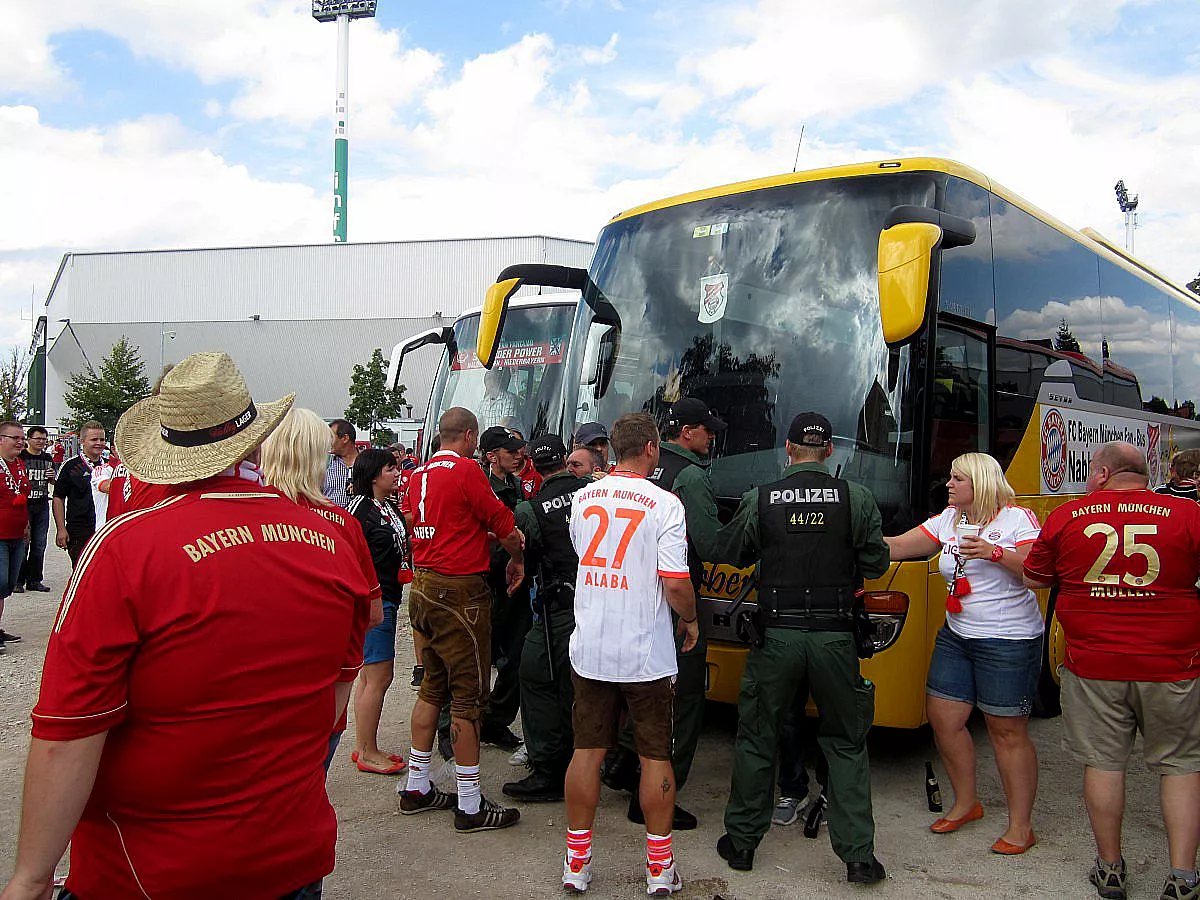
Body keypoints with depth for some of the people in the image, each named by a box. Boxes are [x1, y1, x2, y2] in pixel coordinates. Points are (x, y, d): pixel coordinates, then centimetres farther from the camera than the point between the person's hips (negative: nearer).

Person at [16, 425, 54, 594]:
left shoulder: (47, 458, 13)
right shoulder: (20, 457, -4)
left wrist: (52, 477, 0)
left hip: (42, 506, 5)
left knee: (39, 545, 7)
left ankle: (34, 580, 14)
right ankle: (18, 581, 6)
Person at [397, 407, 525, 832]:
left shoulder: (419, 474, 9)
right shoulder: (467, 470, -13)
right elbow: (506, 527, -9)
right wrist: (517, 561, 10)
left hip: (422, 587, 9)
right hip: (459, 592, -8)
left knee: (432, 688, 18)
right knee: (469, 696, -2)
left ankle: (416, 788, 26)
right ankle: (470, 806, 5)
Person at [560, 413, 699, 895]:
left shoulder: (584, 498, 2)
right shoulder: (664, 504, -13)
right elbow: (675, 583, -17)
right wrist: (691, 621, 1)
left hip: (589, 650, 4)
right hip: (646, 654, -4)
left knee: (587, 751, 12)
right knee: (655, 756, 10)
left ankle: (577, 860, 21)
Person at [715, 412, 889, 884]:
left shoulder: (759, 499, -4)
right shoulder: (856, 498, -4)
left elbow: (728, 552, 6)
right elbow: (877, 562, 1)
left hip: (777, 636, 0)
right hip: (835, 636, 1)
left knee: (755, 738, 14)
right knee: (847, 743, 14)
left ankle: (742, 841, 24)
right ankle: (858, 854, 16)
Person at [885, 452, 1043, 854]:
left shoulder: (1018, 519, -8)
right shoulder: (947, 520, 10)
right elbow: (896, 546, 8)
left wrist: (995, 553, -26)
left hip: (1008, 642, -7)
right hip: (956, 636, 7)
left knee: (1007, 731, -1)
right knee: (943, 719, 7)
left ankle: (1020, 827, 12)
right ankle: (966, 803, 28)